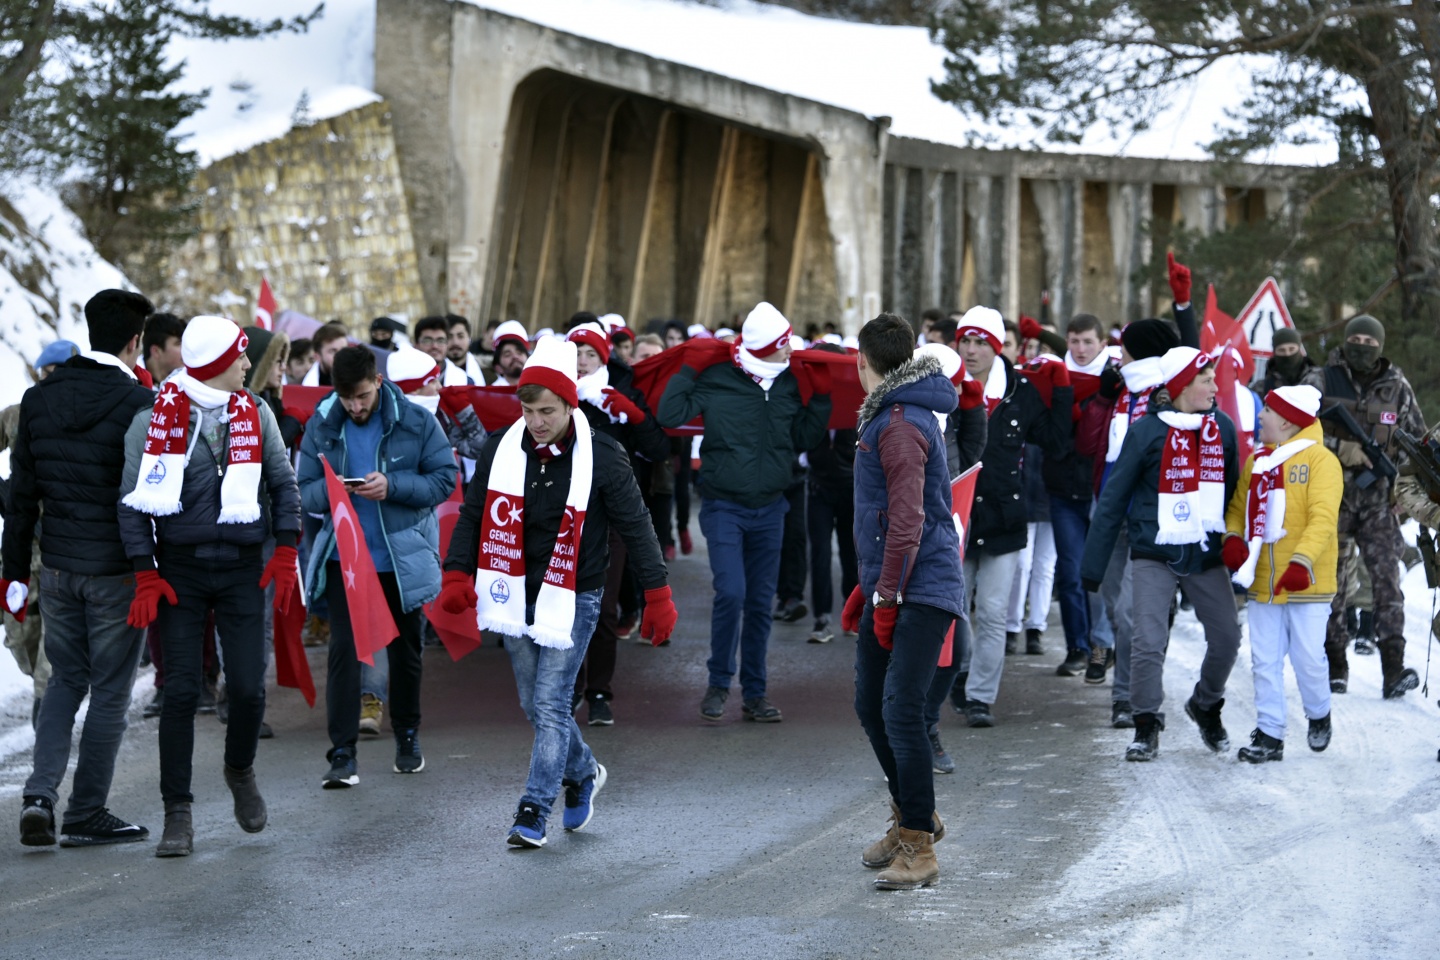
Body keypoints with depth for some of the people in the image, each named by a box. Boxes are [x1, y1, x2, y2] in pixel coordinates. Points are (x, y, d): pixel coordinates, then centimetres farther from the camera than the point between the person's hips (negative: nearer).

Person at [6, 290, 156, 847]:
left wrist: (16, 571, 13)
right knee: (110, 690, 6)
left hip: (57, 567, 5)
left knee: (66, 680, 18)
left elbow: (21, 494, 8)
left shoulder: (39, 399, 4)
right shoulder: (139, 404, -13)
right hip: (117, 571, -5)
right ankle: (86, 816, 11)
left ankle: (40, 794, 2)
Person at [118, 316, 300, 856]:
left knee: (248, 688, -3)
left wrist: (286, 550, 4)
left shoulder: (255, 413, 5)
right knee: (181, 691, -6)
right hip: (180, 570, -2)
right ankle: (178, 814, 3)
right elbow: (134, 499, -3)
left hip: (243, 568, 2)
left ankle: (240, 771, 28)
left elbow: (282, 482, 13)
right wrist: (146, 576, -9)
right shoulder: (155, 417, -5)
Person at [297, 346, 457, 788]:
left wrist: (392, 485, -22)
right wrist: (328, 491, -24)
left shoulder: (416, 421, -7)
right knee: (343, 648, -9)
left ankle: (407, 736, 32)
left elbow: (444, 480, -7)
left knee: (404, 648, 14)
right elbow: (305, 492, 0)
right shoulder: (321, 425, -2)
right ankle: (342, 753, -7)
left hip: (402, 556, 0)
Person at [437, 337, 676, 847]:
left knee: (550, 704, -9)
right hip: (517, 594, 4)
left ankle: (533, 813, -3)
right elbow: (473, 514, 6)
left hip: (573, 598, -4)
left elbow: (635, 527, -6)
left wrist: (657, 595, -8)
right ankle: (582, 773, 36)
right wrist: (457, 574, -7)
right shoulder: (501, 450, -2)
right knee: (535, 705, 12)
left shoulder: (601, 456, -12)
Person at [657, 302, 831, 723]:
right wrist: (689, 370, -13)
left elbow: (803, 438, 15)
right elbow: (669, 415, -14)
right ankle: (718, 683, 2)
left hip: (769, 508, 4)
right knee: (731, 592, -16)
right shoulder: (718, 378, -10)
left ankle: (754, 693, 18)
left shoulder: (788, 381, 4)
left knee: (760, 602, 8)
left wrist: (821, 396, 6)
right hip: (724, 506, -4)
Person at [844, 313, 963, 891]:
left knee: (901, 711, -13)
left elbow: (906, 521, -21)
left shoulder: (901, 426, -16)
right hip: (891, 586, 10)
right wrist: (869, 585, 24)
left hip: (920, 590, -10)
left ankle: (919, 849, -10)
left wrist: (887, 597, -18)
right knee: (872, 707, 14)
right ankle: (911, 817, 30)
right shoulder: (889, 416, 17)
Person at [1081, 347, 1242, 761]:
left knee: (1226, 637, 5)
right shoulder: (1147, 430, -8)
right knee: (1149, 642, -10)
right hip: (1155, 555, -4)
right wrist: (1093, 564, -5)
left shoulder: (1223, 428, 4)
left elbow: (1231, 491, 13)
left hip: (1207, 553, 4)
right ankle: (1147, 725, 7)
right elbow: (1114, 497, -4)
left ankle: (1206, 706, 31)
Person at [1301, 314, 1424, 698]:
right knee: (1331, 580, 2)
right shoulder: (1320, 382, 2)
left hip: (1379, 497, 1)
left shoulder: (1397, 387, 7)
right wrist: (1341, 449, -14)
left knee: (1386, 576, -11)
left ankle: (1393, 669, -15)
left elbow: (1417, 439, 16)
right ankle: (1335, 666, 11)